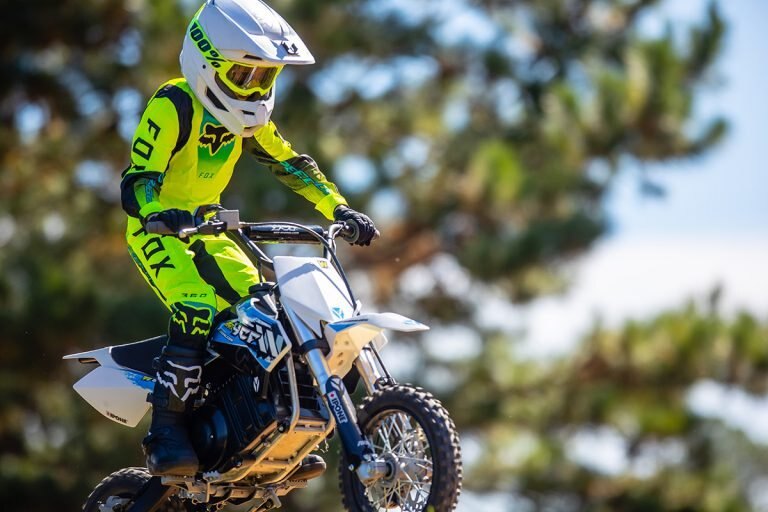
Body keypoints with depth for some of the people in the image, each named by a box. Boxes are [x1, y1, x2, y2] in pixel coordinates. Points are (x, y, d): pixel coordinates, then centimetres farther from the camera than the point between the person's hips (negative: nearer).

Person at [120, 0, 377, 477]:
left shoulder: (247, 115, 4)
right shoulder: (172, 107, -21)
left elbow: (291, 164, 12)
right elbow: (137, 182, -29)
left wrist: (340, 209, 1)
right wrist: (164, 213, -50)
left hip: (206, 229, 8)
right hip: (157, 229, -8)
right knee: (197, 314, -29)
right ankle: (166, 434, -26)